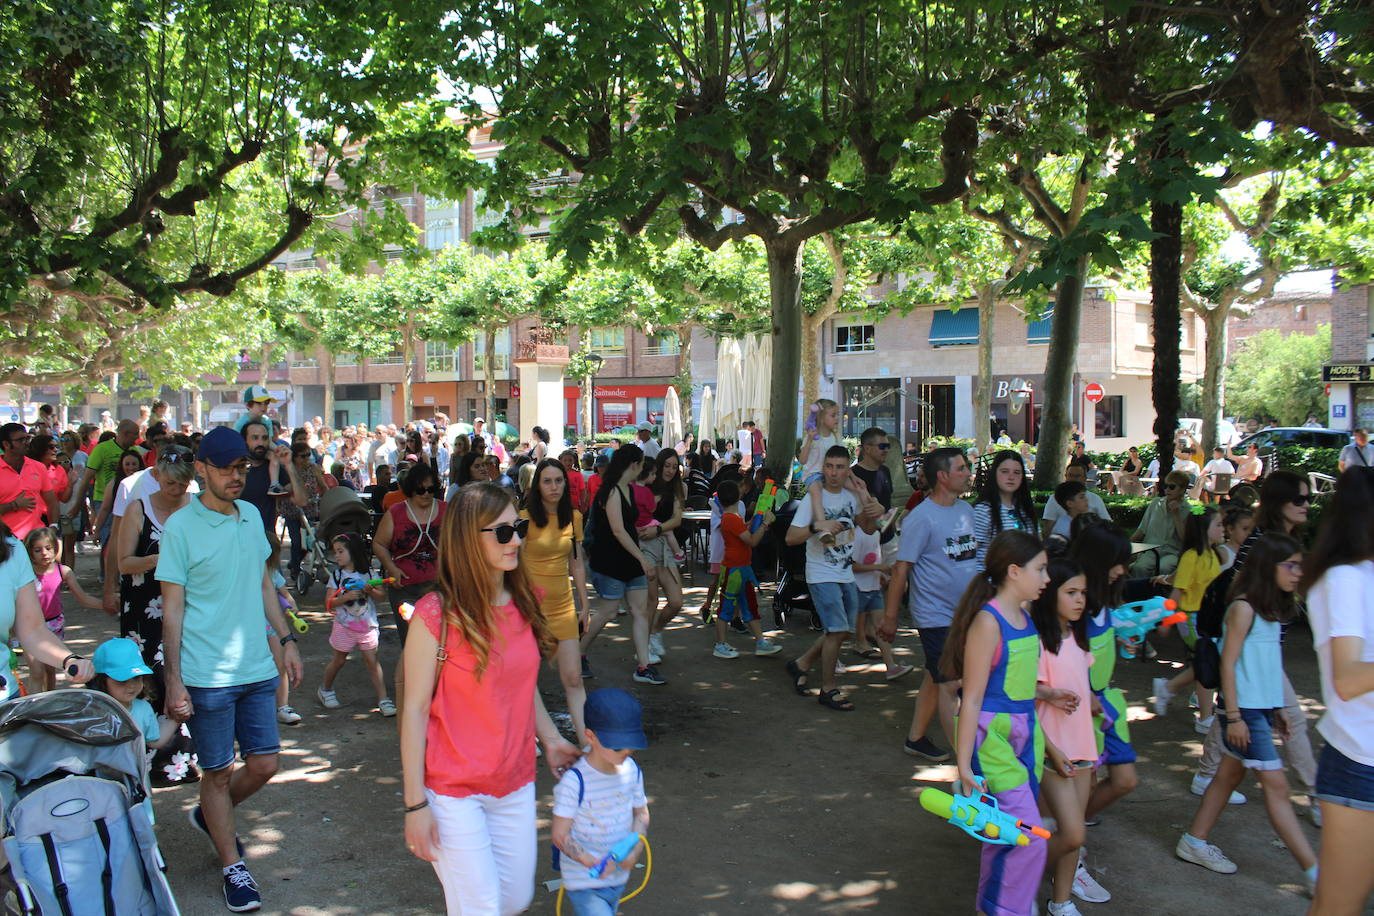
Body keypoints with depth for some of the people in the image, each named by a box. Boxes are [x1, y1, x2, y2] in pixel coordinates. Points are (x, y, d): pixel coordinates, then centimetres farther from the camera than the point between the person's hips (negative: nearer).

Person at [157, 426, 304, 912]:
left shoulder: (252, 515, 7)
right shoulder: (180, 527, -10)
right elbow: (172, 607, -8)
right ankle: (233, 868, 24)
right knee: (218, 773, 8)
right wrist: (174, 680, -10)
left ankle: (209, 816, 39)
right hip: (207, 675, -5)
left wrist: (286, 639, 13)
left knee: (264, 764, 11)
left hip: (257, 668, 5)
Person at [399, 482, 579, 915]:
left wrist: (550, 739, 11)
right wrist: (415, 803, -13)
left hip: (515, 784, 6)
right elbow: (415, 708, -13)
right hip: (454, 792, -6)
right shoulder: (436, 616, -16)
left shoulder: (523, 603, 2)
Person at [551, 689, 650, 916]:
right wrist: (593, 862, -27)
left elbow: (641, 813, 9)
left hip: (618, 877, 6)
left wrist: (634, 850, -7)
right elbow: (560, 834, -19)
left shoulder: (632, 771, -3)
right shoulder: (574, 781, -23)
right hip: (584, 883, -6)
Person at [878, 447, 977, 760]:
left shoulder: (966, 509, 7)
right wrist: (890, 617, -12)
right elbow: (900, 570, -14)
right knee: (950, 685, -2)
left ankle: (915, 738, 30)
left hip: (965, 614, 8)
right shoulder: (921, 518, -16)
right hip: (937, 615, -8)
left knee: (936, 679, 17)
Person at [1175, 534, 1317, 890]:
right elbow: (1228, 663, -16)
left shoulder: (1272, 609, 10)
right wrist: (1234, 716, -17)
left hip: (1264, 706, 9)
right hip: (1245, 708, -9)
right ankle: (1314, 872, 1)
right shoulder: (1243, 608, -15)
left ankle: (1194, 842, 25)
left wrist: (1278, 709, 14)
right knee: (1276, 785, -4)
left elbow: (1270, 662, 14)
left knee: (1231, 774, 14)